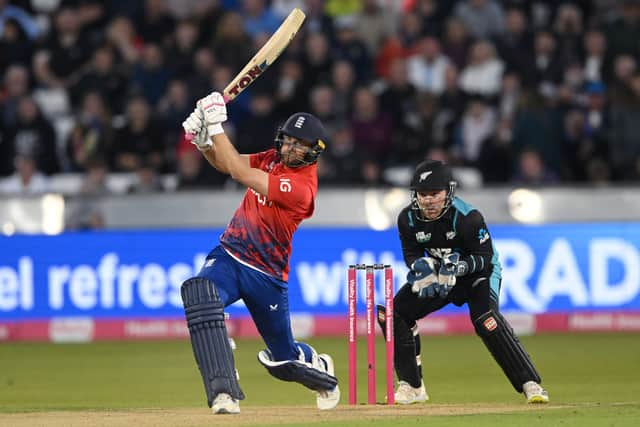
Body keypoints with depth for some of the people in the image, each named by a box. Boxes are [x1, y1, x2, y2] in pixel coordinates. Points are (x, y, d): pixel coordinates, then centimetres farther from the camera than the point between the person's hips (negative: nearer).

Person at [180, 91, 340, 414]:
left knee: (284, 357, 8)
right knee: (199, 292, -31)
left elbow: (240, 173, -28)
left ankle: (321, 369, 50)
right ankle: (224, 393, -37)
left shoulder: (301, 187, -22)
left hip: (267, 275, -5)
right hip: (229, 256, 5)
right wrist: (203, 141, -17)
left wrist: (216, 126, -26)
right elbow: (224, 163, 5)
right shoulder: (273, 160, 2)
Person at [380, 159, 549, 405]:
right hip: (438, 274, 6)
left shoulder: (467, 217, -30)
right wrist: (421, 266, -27)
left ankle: (530, 384, -30)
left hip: (478, 273, -6)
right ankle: (412, 387, 8)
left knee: (485, 318, -32)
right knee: (395, 312, -6)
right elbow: (411, 254, -3)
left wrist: (460, 266, -40)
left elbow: (485, 258, -22)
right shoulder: (408, 219, -16)